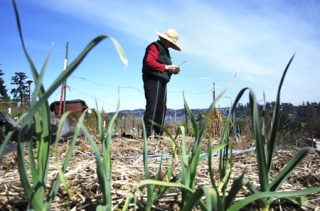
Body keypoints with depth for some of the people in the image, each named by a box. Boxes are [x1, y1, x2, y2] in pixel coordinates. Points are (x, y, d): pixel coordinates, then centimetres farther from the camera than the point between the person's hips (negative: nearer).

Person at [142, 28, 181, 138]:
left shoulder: (165, 50, 26)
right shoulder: (155, 47, -4)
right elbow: (150, 62, -19)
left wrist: (172, 70, 6)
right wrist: (166, 67, -17)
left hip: (162, 82, 10)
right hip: (153, 80, -10)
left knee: (162, 108, 8)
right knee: (152, 106, -14)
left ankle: (158, 134, 13)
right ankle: (148, 134, -13)